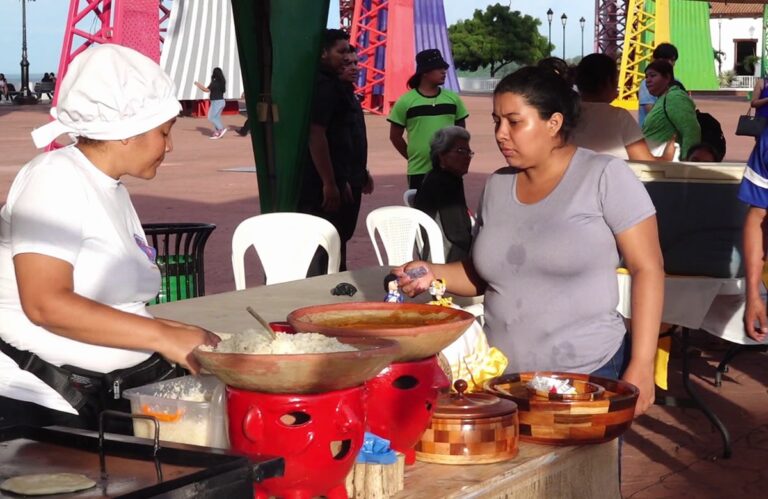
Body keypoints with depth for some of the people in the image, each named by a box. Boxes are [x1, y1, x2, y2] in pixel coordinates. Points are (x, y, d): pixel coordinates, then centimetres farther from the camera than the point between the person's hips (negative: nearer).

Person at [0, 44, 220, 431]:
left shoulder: (112, 190, 16)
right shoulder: (56, 178, -10)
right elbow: (46, 304, -21)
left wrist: (188, 337, 4)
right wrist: (163, 336, -19)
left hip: (108, 400, 9)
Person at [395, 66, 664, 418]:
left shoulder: (604, 176, -7)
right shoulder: (497, 186, 9)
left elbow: (647, 270, -9)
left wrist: (641, 367, -15)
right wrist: (434, 274, -1)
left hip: (588, 372, -4)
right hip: (502, 376, 5)